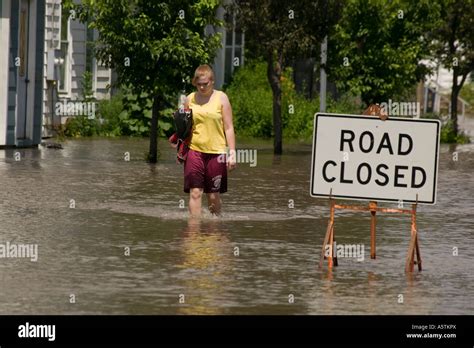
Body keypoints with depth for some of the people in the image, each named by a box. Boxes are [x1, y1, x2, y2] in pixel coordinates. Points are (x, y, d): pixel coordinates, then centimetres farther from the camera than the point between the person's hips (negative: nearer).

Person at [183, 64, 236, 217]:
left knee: (214, 195, 5)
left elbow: (229, 128, 1)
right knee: (195, 192, -8)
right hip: (194, 150, 1)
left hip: (216, 152, -1)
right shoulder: (190, 99, 7)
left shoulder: (221, 98, 2)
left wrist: (232, 153, -5)